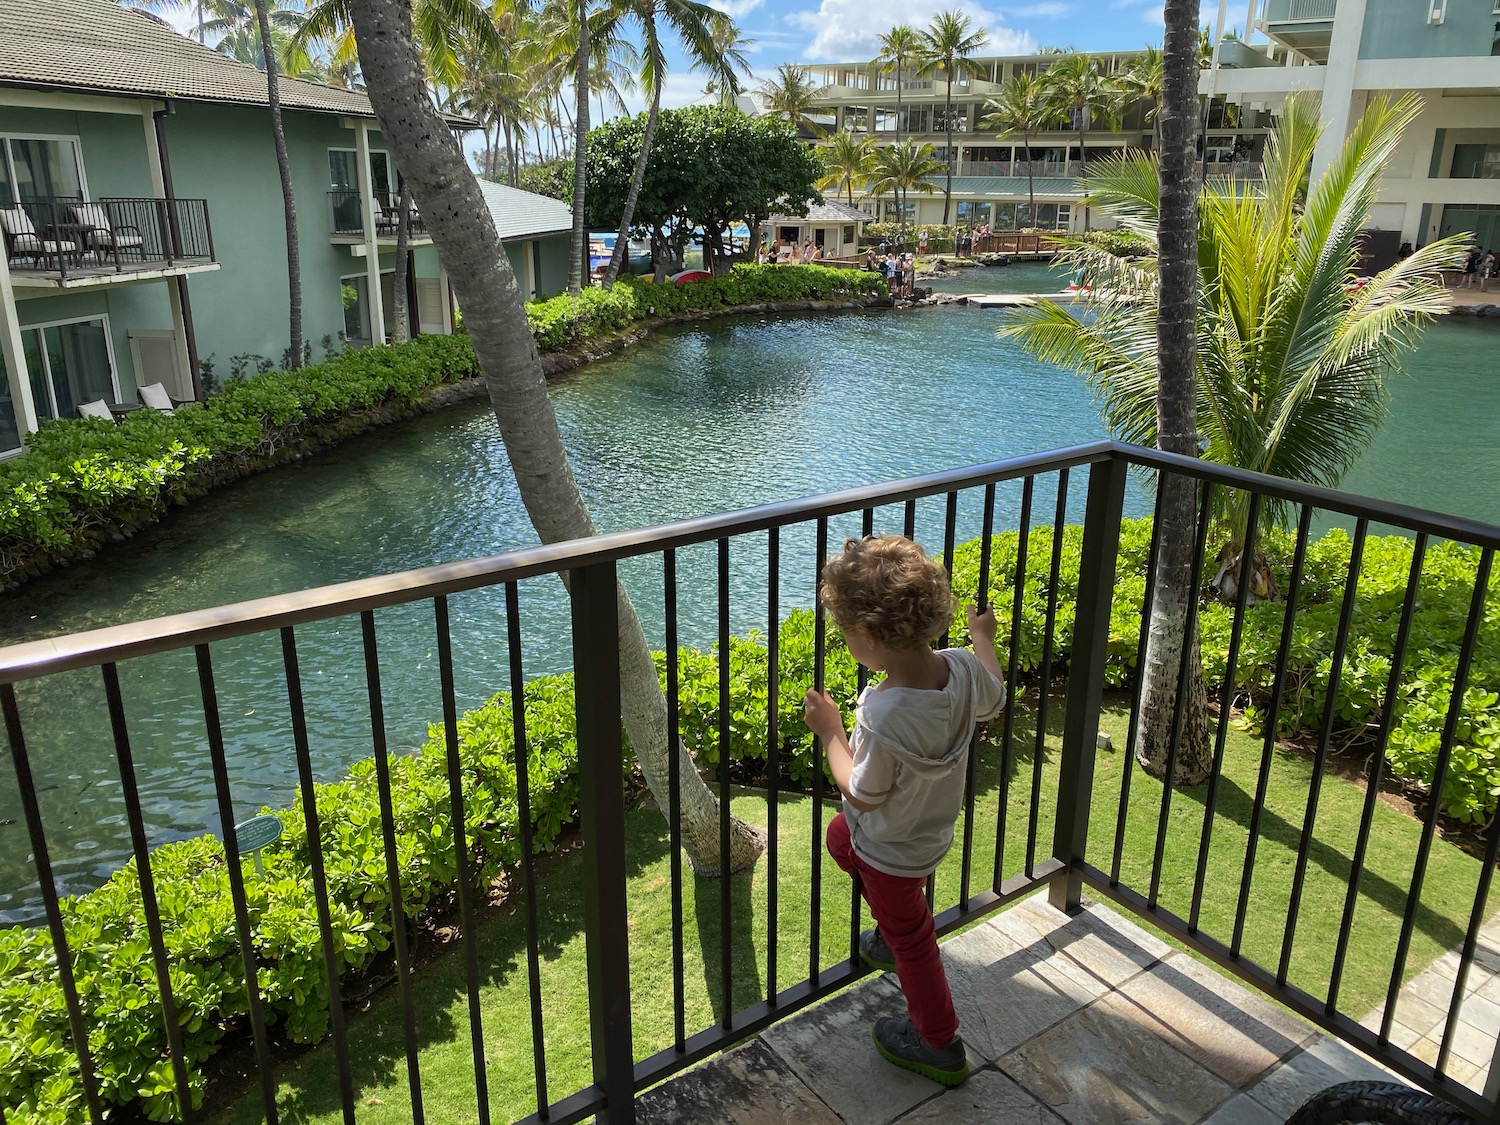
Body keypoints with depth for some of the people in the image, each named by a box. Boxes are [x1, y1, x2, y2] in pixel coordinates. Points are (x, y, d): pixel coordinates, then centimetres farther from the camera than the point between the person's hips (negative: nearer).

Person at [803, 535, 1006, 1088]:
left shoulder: (883, 717, -43)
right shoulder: (963, 668, -22)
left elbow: (862, 794, -26)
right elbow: (993, 698, 3)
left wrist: (830, 732, -14)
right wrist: (983, 637, 18)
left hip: (893, 850, -7)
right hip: (936, 822, 7)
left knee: (909, 937, 17)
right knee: (839, 836, 31)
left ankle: (938, 1044, 39)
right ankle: (893, 934, 48)